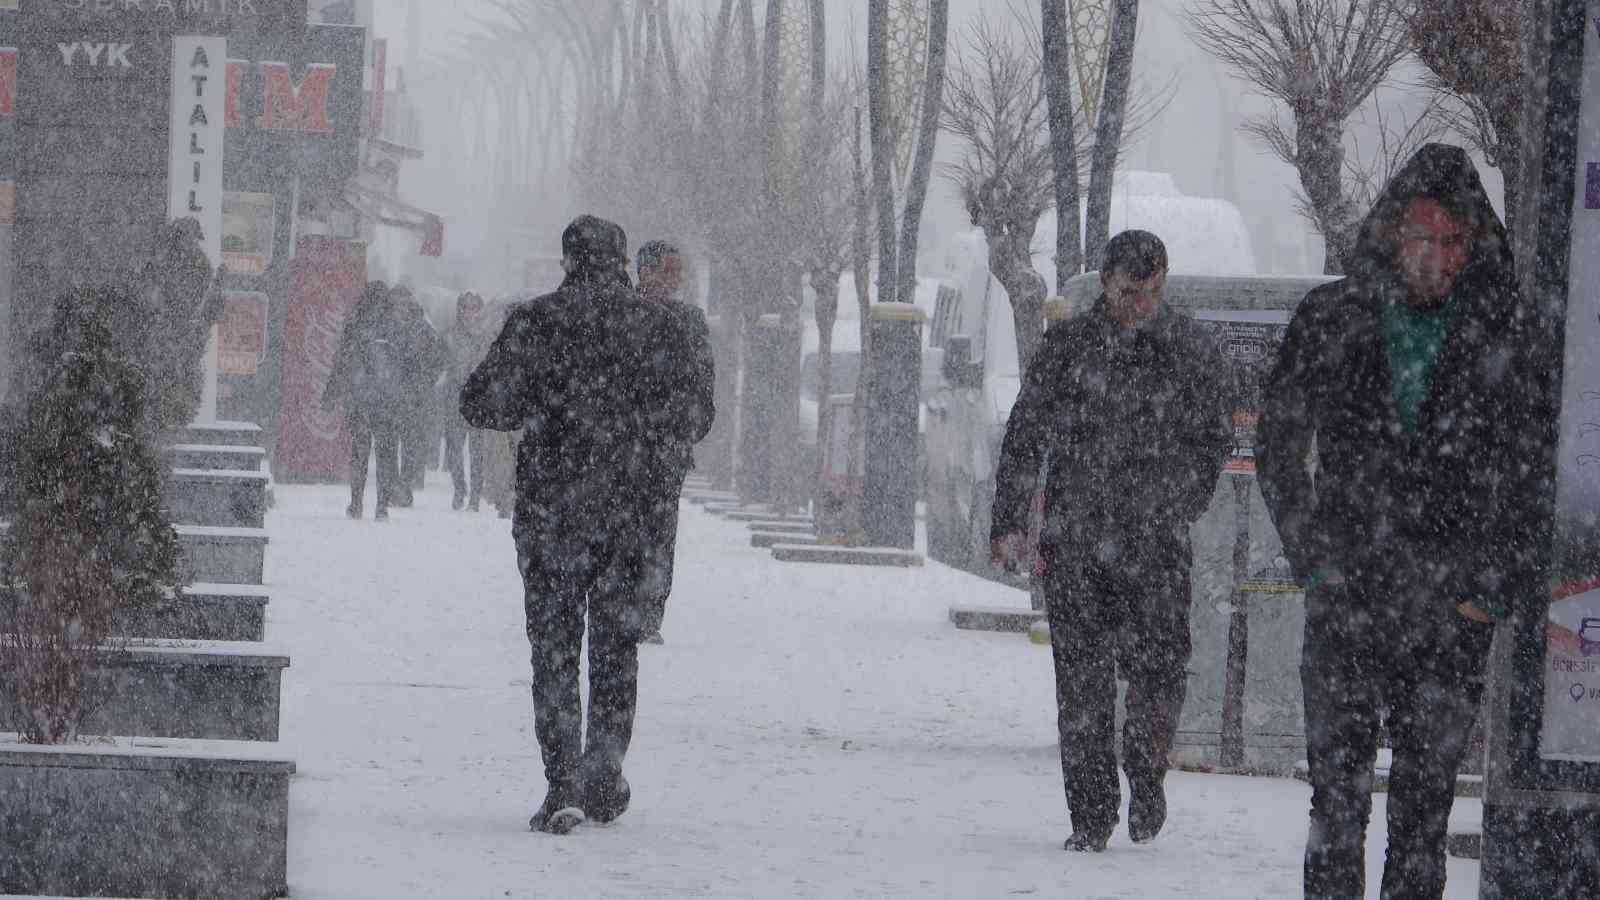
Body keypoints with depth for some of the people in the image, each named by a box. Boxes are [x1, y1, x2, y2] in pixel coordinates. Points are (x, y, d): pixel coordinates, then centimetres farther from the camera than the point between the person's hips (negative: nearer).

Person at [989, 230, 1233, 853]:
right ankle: (1091, 813, 6)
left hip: (1156, 543, 0)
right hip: (1074, 542, 1)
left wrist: (1177, 511, -1)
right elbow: (1024, 438, 8)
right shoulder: (1066, 346, 6)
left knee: (1158, 666, -9)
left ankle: (1145, 772, 19)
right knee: (1082, 678, -2)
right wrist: (1010, 522, 1)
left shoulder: (1191, 352, 6)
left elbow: (1212, 443, 11)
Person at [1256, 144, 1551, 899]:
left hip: (1454, 609, 0)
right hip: (1347, 597, 1)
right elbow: (1278, 447, 10)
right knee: (1338, 790, -2)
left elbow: (1530, 467, 6)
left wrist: (1492, 585, -1)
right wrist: (1315, 557, 2)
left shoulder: (1505, 332, 3)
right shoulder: (1331, 321, 5)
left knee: (1426, 795, 0)